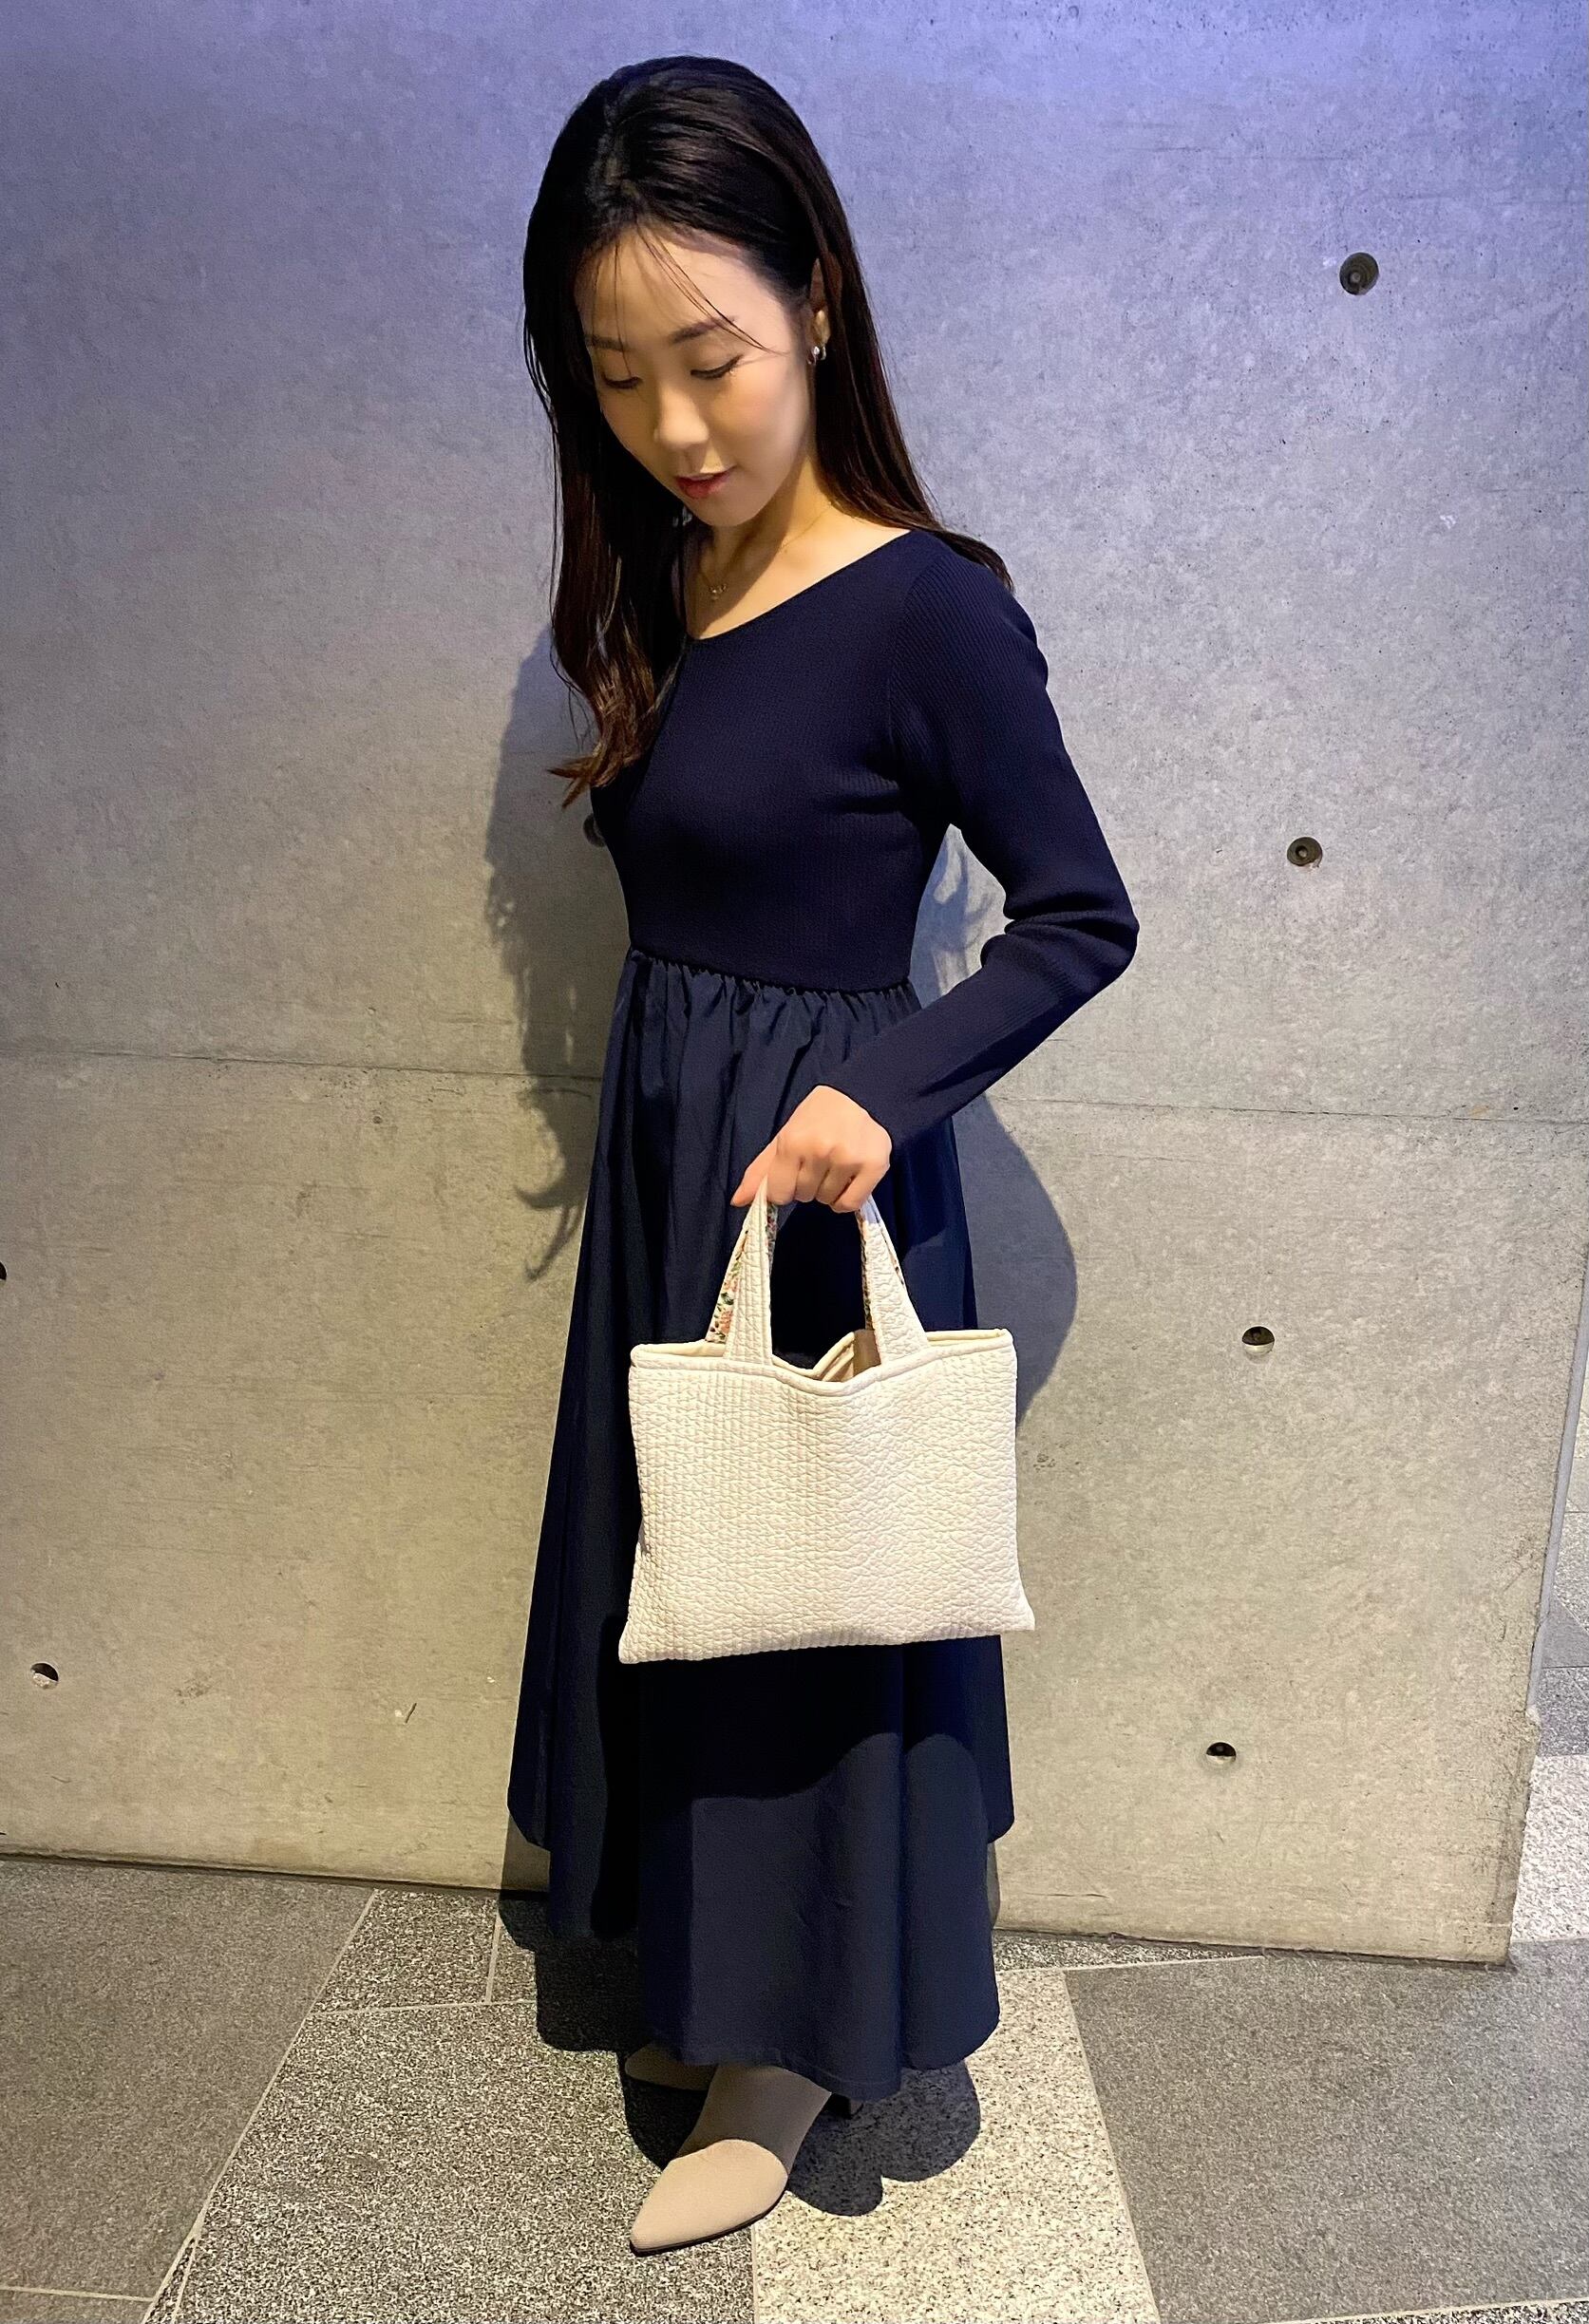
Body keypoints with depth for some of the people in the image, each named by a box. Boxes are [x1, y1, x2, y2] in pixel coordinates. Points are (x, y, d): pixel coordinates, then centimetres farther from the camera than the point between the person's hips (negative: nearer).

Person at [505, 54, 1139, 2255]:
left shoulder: (928, 607, -16)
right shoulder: (658, 594, 6)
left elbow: (1082, 916, -14)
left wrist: (886, 1090, -25)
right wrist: (638, 766, 1)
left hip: (817, 1178, -8)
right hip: (662, 1161, 8)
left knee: (807, 1591, 7)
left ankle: (787, 2068, 32)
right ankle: (716, 1973, 43)